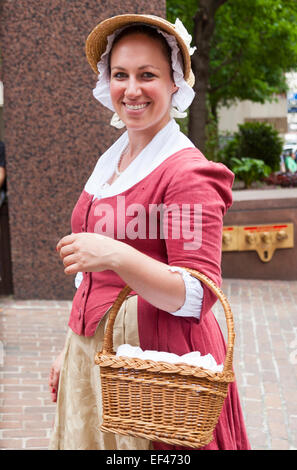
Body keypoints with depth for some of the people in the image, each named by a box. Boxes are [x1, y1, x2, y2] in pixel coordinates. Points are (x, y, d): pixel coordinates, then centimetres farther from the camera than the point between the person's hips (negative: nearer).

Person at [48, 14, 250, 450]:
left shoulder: (187, 172, -14)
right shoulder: (110, 161, 10)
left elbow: (197, 297, -20)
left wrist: (116, 256, -33)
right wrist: (71, 350, 17)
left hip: (152, 354, -7)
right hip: (91, 354, 7)